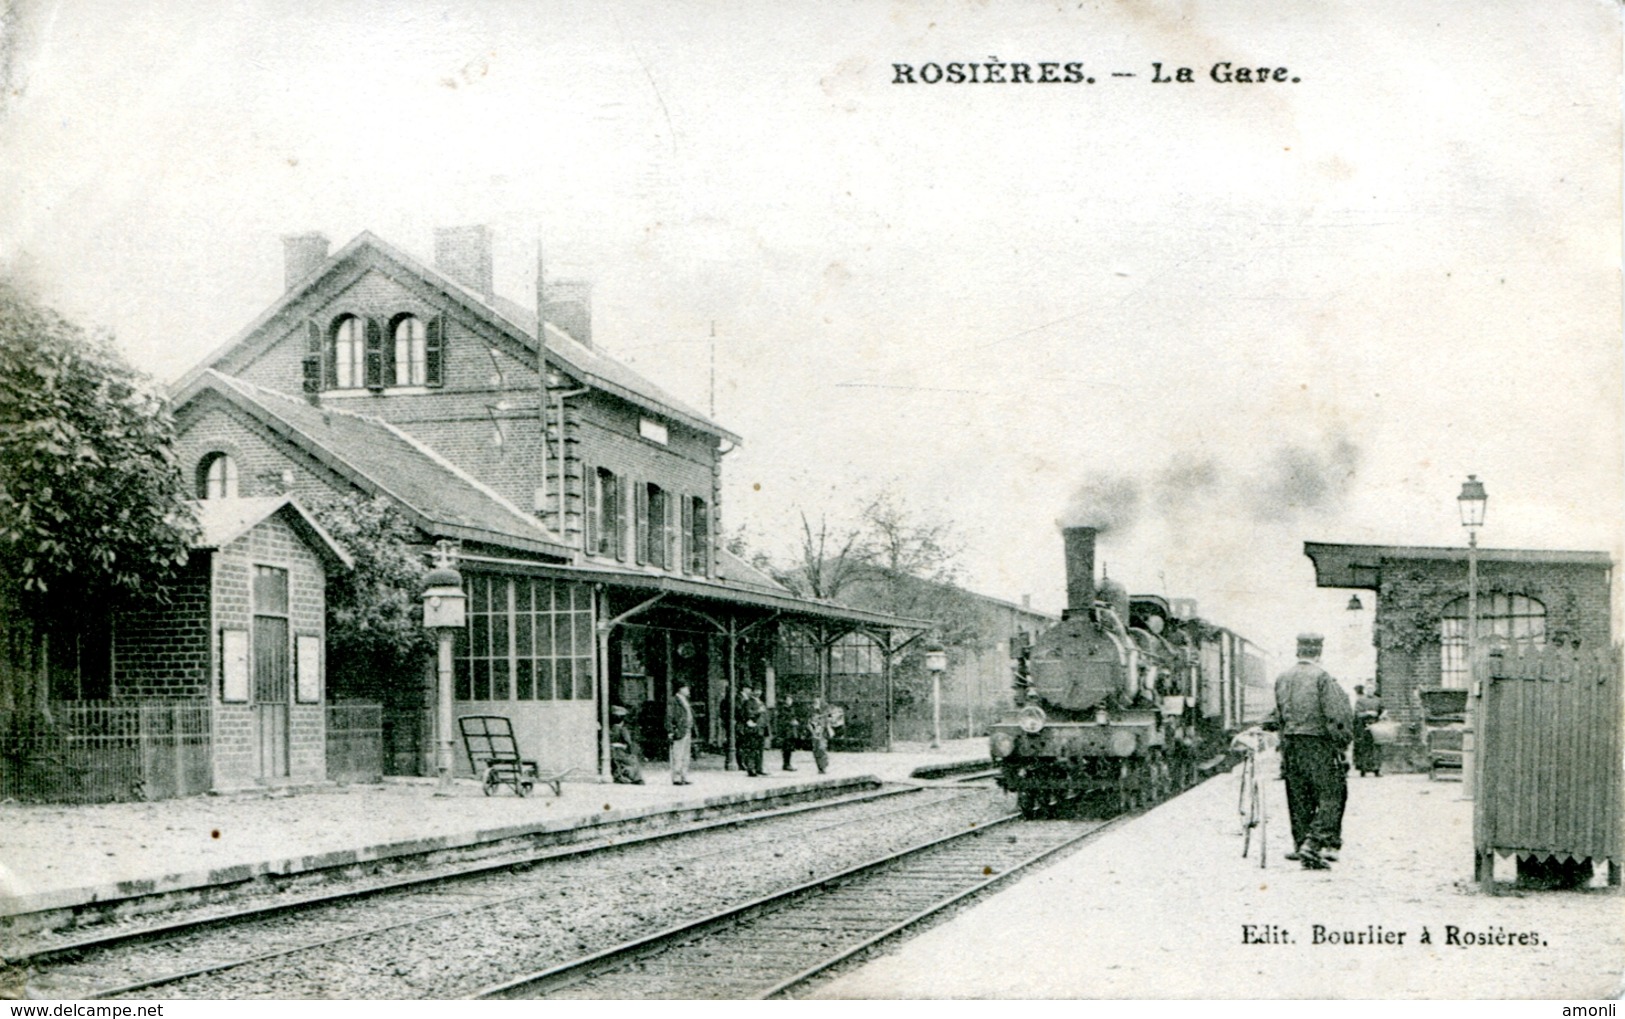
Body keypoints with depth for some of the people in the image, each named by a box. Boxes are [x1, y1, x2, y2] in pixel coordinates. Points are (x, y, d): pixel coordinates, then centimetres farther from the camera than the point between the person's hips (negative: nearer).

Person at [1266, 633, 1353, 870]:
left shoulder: (1282, 678, 8)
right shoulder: (1322, 677, -11)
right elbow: (1336, 715, -13)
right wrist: (1342, 741, -4)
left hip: (1290, 743, 6)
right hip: (1317, 743, -6)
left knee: (1299, 797, 13)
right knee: (1330, 796, -3)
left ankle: (1301, 843, 17)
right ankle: (1313, 843, -15)